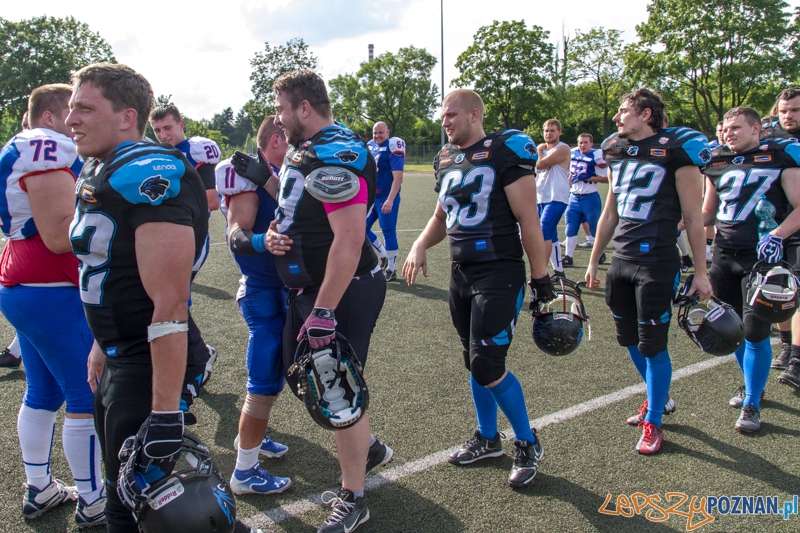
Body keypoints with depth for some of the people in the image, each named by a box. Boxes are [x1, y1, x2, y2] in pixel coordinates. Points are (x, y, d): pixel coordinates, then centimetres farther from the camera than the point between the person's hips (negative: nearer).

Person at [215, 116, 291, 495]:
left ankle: (250, 436, 42)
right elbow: (236, 235, -27)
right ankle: (244, 473, 8)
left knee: (274, 372, 22)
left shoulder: (281, 175, 12)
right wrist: (261, 240, -46)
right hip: (264, 292, -10)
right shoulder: (249, 175, -17)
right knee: (265, 383, -5)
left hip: (283, 288, 10)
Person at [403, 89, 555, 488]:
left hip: (500, 273, -8)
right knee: (473, 361, 15)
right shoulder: (446, 159, 11)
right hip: (462, 273, 8)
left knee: (487, 365, -10)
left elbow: (527, 219, -12)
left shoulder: (505, 152, -11)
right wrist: (420, 245, 4)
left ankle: (528, 444, 13)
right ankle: (488, 439, 34)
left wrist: (540, 276, -12)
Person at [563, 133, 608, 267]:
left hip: (590, 197, -5)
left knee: (594, 228, 6)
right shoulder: (572, 153, 6)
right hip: (574, 197, 5)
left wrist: (588, 178, -19)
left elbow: (606, 178, -12)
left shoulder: (596, 156, -12)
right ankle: (568, 257, 9)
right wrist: (567, 188, 11)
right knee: (571, 228, 4)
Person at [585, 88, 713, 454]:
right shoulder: (617, 153, 11)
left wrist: (700, 271, -7)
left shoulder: (675, 149, -8)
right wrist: (593, 262, 20)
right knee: (629, 339, 15)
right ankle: (659, 397, 39)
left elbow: (693, 216, -7)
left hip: (657, 263, -7)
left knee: (652, 344, 0)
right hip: (621, 260, 7)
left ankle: (653, 423, 16)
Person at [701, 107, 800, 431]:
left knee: (755, 332, -5)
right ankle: (751, 384, 35)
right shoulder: (717, 161, 12)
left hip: (762, 255, -5)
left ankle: (751, 405, 8)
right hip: (725, 255, 5)